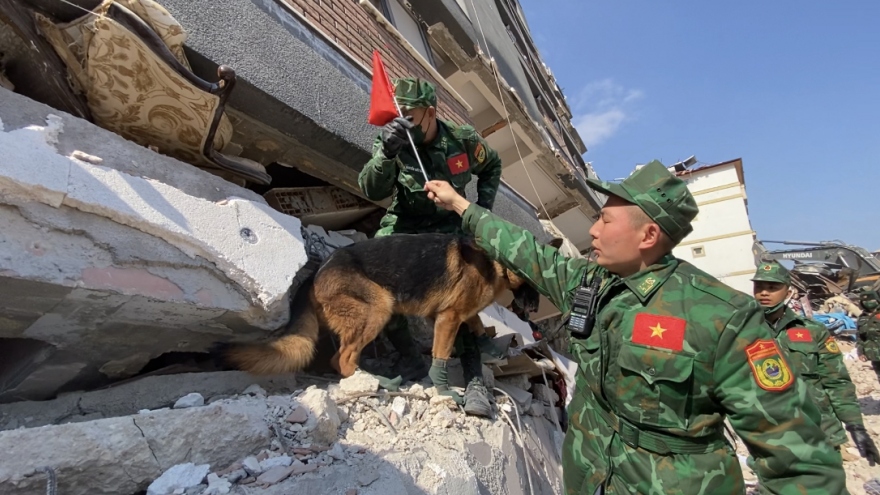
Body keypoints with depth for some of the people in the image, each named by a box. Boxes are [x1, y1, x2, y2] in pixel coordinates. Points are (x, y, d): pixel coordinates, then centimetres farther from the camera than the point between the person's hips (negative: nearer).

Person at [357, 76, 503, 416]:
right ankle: (410, 360, -1)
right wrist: (386, 153, -43)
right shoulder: (391, 141, -11)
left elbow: (491, 166, 11)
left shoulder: (463, 141, -10)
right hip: (404, 226, 2)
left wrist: (483, 205, -1)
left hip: (448, 227, -1)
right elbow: (373, 192, -25)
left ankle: (474, 379, -3)